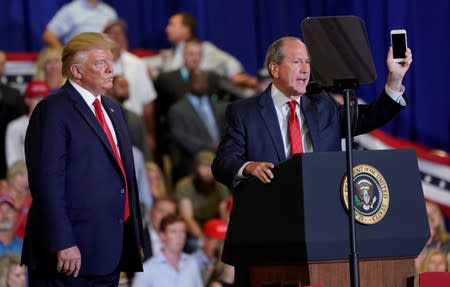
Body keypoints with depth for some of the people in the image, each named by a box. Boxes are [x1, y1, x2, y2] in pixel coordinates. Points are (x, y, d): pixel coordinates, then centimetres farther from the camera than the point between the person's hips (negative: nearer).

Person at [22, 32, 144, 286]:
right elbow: (48, 182, -15)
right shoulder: (53, 111, -8)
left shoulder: (113, 110, 19)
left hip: (110, 253, 8)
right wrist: (63, 244, -21)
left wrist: (135, 239, 18)